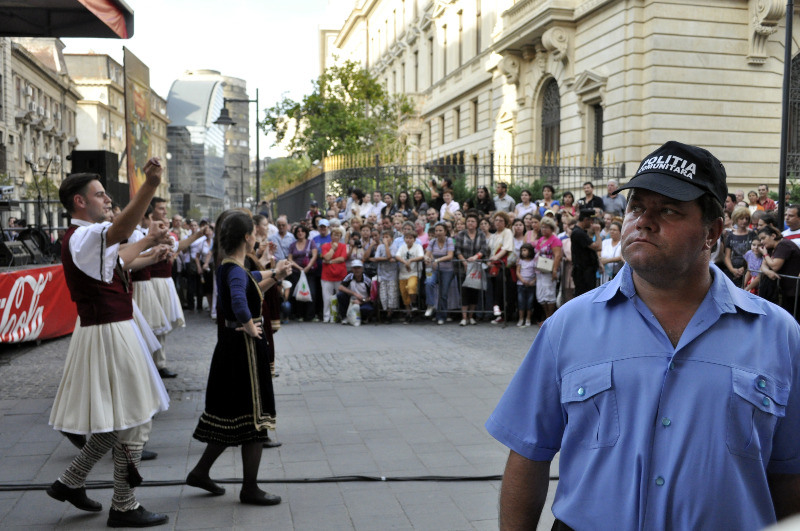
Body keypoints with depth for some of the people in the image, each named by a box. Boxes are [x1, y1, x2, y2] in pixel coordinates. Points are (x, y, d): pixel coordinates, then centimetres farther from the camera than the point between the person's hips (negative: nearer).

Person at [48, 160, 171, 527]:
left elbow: (116, 258, 35)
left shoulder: (86, 238, 15)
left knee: (117, 420, 19)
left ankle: (71, 481, 29)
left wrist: (148, 241, 44)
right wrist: (150, 186, -53)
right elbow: (120, 230, -40)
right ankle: (124, 507, 9)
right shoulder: (81, 237, -18)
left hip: (111, 332, 11)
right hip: (108, 335, -11)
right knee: (133, 421, -2)